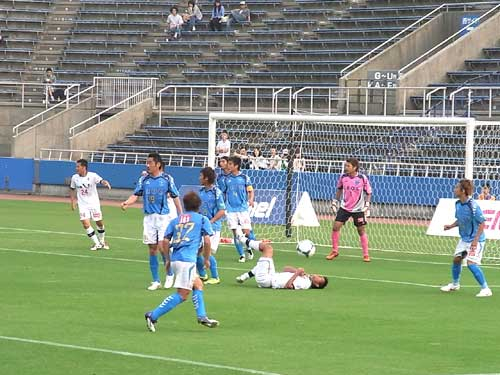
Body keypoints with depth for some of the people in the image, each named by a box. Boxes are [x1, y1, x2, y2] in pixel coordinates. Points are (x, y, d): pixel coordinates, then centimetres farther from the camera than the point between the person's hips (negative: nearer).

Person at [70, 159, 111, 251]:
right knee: (86, 224, -11)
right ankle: (97, 244, 2)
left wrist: (105, 183, -54)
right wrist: (72, 201, 6)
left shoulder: (92, 176, -14)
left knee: (99, 223, 6)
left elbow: (101, 181, -31)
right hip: (83, 205, 2)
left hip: (94, 204, -2)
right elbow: (72, 189, 11)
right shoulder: (75, 178, -3)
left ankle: (101, 241, 32)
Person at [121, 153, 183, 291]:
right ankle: (155, 281, 14)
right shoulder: (144, 180, 5)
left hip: (163, 217, -3)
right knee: (152, 250, 5)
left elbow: (175, 197, 3)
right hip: (149, 218, 3)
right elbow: (136, 195, 0)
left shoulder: (167, 179, -2)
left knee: (162, 246, -15)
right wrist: (127, 202, -21)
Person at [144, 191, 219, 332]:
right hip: (188, 259, -7)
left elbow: (166, 241, 11)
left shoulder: (175, 220, 21)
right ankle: (153, 315, -17)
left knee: (198, 284, 22)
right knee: (183, 294, -9)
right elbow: (207, 241, 1)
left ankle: (202, 316, 15)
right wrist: (207, 259, 13)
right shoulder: (202, 219, 11)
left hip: (175, 258, 7)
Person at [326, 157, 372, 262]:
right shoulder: (343, 177, -3)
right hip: (344, 207, 3)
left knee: (361, 230, 1)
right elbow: (339, 189, 14)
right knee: (336, 226, -7)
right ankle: (334, 251, 8)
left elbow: (368, 193, -1)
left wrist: (367, 205, -9)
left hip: (358, 209, -3)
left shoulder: (363, 178, -11)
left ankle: (366, 254, 13)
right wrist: (335, 202, 14)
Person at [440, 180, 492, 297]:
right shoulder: (458, 204, 0)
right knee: (456, 259, 16)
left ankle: (485, 289, -9)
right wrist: (451, 226, -1)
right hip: (464, 238, 9)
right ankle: (455, 284, 39)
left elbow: (482, 223, -21)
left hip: (475, 240, -9)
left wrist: (475, 240, -25)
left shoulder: (473, 206, -25)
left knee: (471, 263, -17)